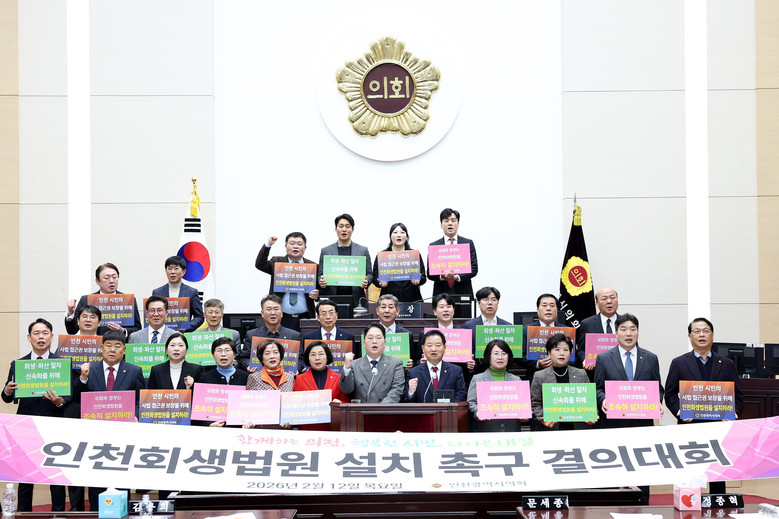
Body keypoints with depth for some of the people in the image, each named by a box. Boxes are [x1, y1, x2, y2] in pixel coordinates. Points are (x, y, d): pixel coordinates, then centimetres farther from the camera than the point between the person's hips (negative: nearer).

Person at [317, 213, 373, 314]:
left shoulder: (363, 250, 13)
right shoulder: (326, 251, 13)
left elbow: (369, 274, 11)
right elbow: (320, 274, 12)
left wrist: (366, 282, -11)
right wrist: (321, 282, -11)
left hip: (355, 301, 0)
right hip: (332, 300, 0)